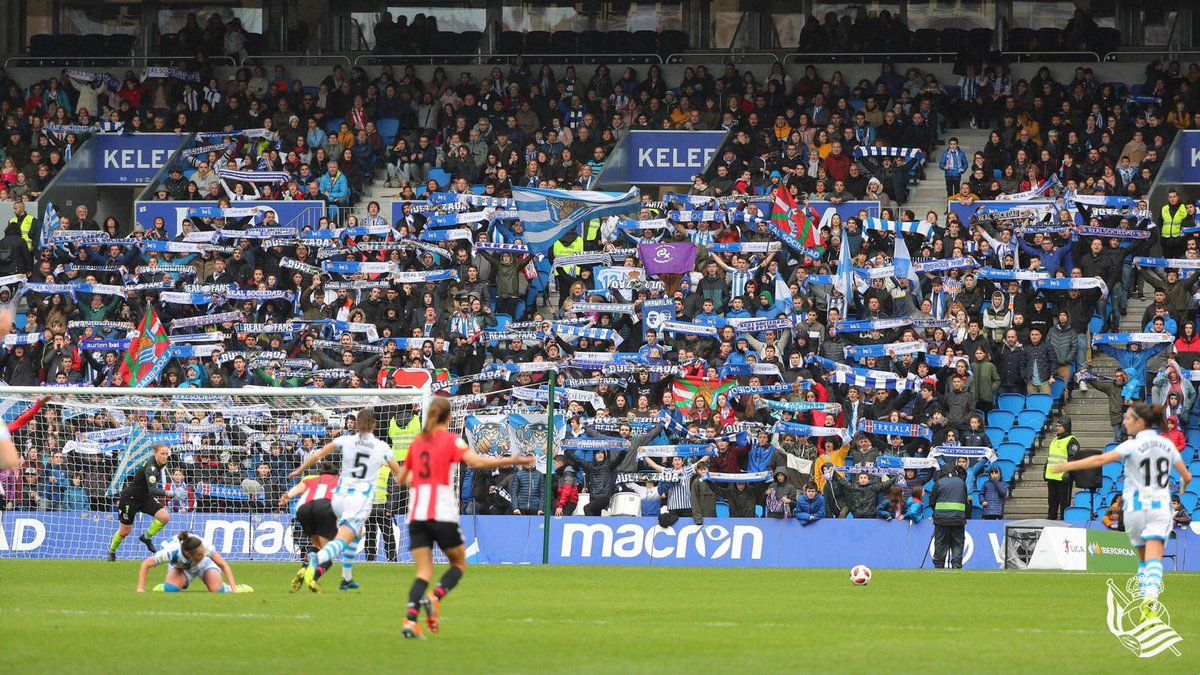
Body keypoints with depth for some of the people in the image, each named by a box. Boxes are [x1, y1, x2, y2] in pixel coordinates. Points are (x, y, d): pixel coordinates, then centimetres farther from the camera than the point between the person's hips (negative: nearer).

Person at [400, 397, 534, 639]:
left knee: (424, 572, 3)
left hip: (416, 514, 4)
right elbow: (476, 462, -15)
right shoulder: (450, 440, 1)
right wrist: (514, 461, -13)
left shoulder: (417, 442, 16)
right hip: (442, 514, -4)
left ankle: (410, 618, -19)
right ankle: (434, 598, -15)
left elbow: (402, 478, 25)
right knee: (459, 564, 12)